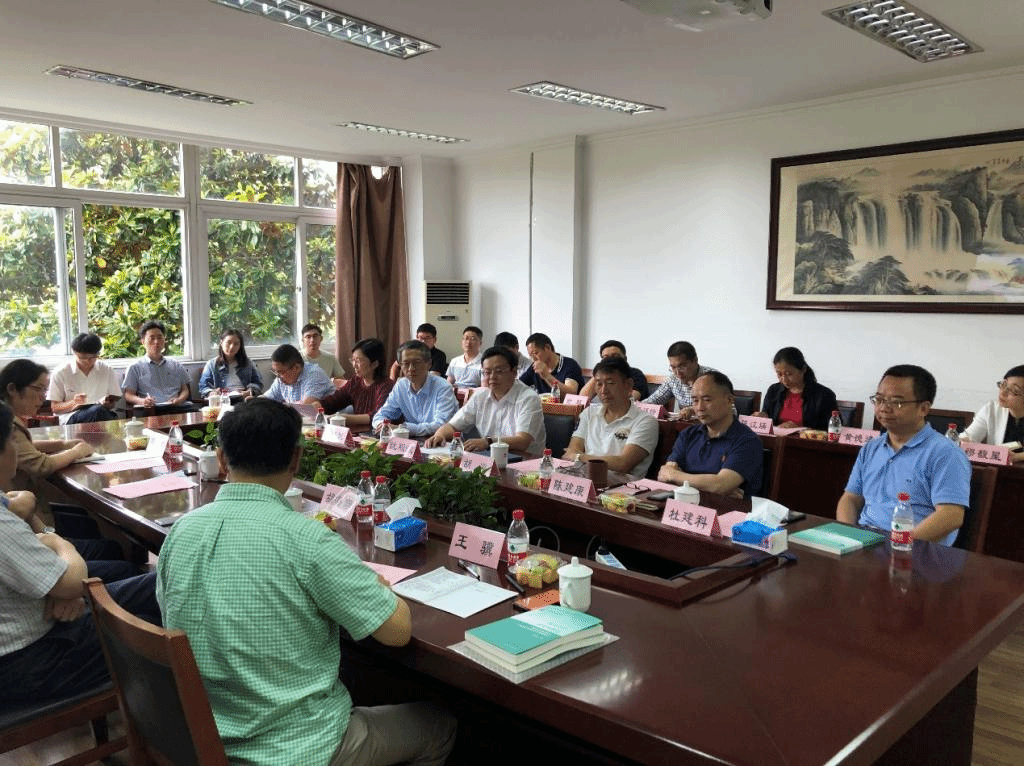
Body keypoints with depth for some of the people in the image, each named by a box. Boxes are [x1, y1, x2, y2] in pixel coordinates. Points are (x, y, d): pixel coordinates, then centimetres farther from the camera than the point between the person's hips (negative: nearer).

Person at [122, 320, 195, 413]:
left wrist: (179, 400, -3)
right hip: (153, 409, -2)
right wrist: (142, 401, -14)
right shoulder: (135, 368, 18)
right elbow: (128, 395, 10)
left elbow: (184, 389, 22)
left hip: (178, 407, 2)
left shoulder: (175, 365, 27)